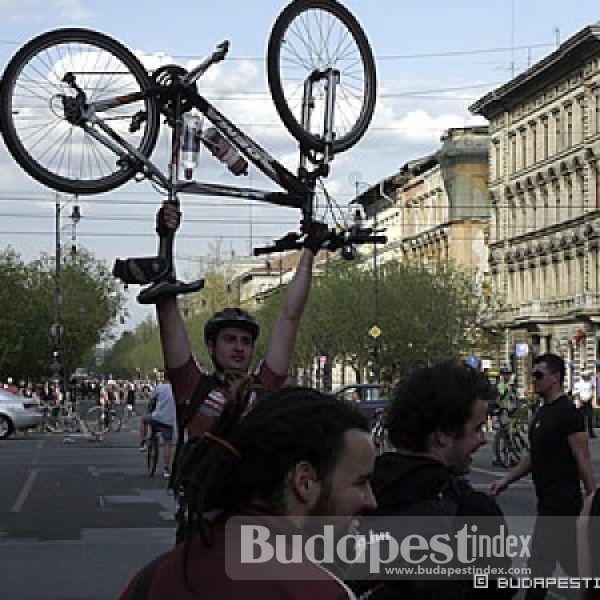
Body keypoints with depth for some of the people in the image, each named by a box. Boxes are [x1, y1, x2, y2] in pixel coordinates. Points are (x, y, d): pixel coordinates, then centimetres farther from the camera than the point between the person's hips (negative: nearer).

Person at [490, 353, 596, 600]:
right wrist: (506, 480, 15)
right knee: (573, 561, 14)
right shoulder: (542, 413, 15)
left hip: (561, 503, -10)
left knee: (540, 563, -7)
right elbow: (534, 456, 22)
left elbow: (583, 461, -17)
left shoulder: (567, 412, -15)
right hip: (549, 502, 10)